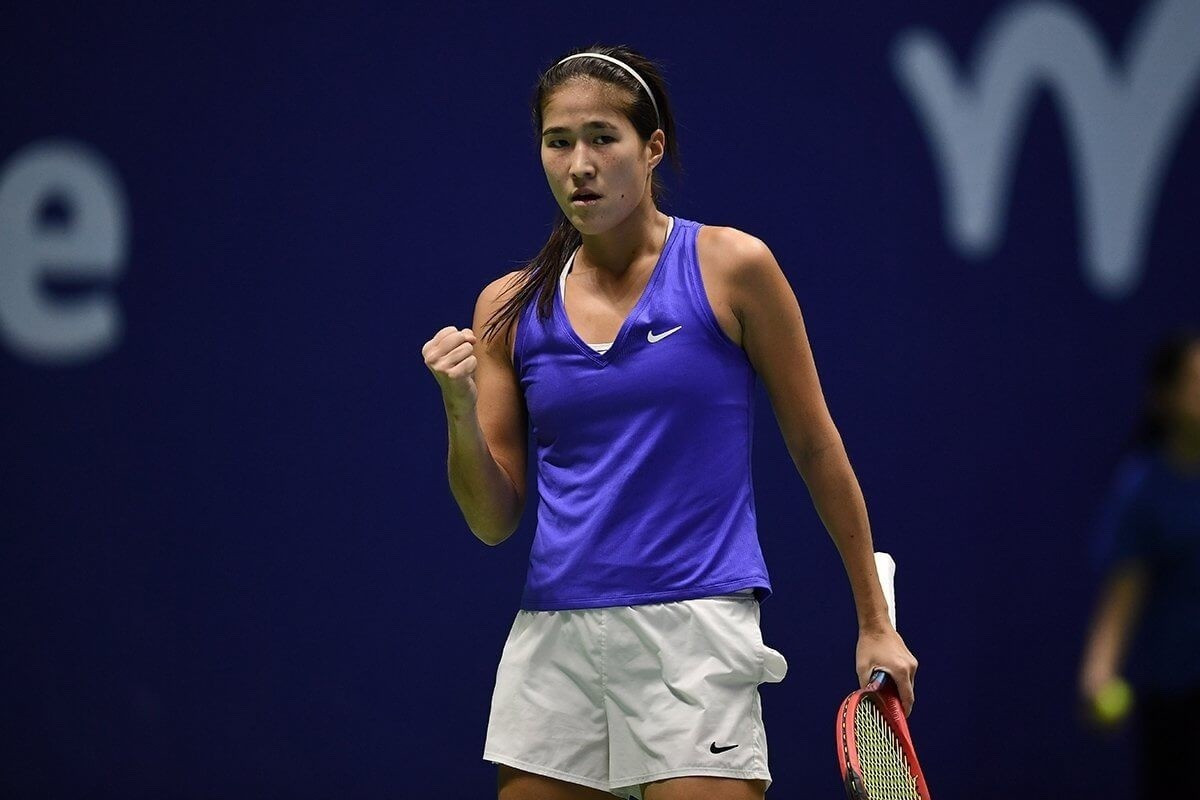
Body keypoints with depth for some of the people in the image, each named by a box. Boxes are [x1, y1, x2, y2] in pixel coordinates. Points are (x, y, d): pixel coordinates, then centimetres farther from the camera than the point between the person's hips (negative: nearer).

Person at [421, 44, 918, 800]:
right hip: (553, 638, 4)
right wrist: (461, 411, -11)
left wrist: (876, 622, 7)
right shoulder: (511, 307, 9)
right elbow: (495, 521, 8)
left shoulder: (730, 267, -1)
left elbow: (816, 448, 5)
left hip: (695, 631, -4)